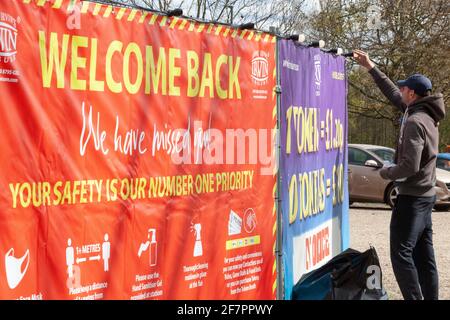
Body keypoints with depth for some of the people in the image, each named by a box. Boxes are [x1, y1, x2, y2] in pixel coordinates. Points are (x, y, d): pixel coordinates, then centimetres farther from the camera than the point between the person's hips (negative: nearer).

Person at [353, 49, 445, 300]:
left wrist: (385, 173, -5)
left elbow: (409, 167, -24)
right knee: (424, 256, 10)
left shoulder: (414, 122, -20)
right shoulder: (426, 115, 8)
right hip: (426, 195, 9)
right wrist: (371, 67, 24)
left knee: (402, 255, -7)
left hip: (412, 198, -9)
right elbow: (393, 95, 20)